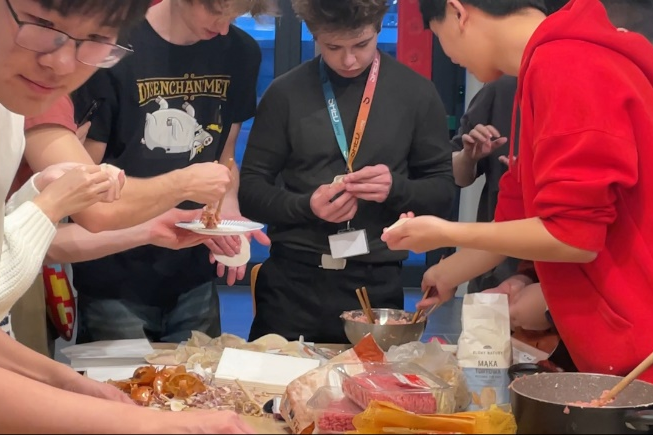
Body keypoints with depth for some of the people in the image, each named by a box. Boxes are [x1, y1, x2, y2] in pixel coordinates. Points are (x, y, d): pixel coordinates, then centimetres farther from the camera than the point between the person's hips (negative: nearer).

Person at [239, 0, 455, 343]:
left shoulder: (415, 92, 2)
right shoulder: (286, 93, 1)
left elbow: (442, 191, 6)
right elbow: (250, 189, 3)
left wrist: (396, 189, -14)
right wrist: (306, 205, -15)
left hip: (376, 284, 0)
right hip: (292, 280, 0)